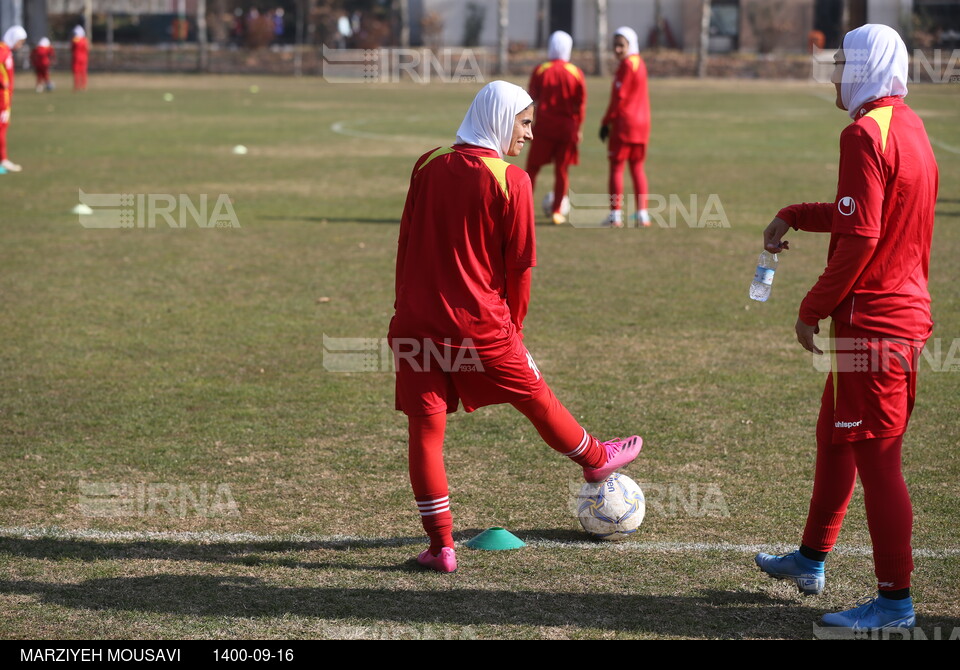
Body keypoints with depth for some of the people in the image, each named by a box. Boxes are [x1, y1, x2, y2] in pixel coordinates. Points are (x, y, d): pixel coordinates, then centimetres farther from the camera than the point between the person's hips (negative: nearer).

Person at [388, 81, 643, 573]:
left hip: (416, 323, 3)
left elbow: (406, 245, 10)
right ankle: (594, 461, 44)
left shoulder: (428, 167, 2)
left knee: (425, 427, 4)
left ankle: (440, 545, 4)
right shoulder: (511, 182, -10)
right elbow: (519, 265, -5)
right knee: (534, 397, 19)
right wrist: (513, 325, 9)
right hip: (479, 324, -3)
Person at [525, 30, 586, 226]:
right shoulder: (576, 73, -1)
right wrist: (578, 127, 10)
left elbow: (532, 100, 0)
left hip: (544, 127, -1)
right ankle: (557, 212, 5)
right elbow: (581, 104, 1)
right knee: (562, 170, 8)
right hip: (567, 128, 1)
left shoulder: (540, 71, -3)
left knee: (532, 167, 8)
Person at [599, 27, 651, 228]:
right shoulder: (640, 63, 13)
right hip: (642, 122, 8)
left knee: (616, 166, -3)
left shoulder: (627, 65, -13)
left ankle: (616, 214, -5)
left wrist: (606, 121, -9)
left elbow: (619, 97, -15)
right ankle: (642, 213, 9)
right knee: (637, 166, 12)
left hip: (624, 122, -8)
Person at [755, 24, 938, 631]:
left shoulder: (866, 133, -18)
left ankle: (896, 602, 3)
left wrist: (813, 309, -14)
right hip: (909, 312, 10)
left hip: (872, 319, -10)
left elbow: (859, 236, -22)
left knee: (876, 456, -3)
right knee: (835, 437, 21)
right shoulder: (909, 127, 12)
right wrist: (794, 215, 17)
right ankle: (811, 560, 34)